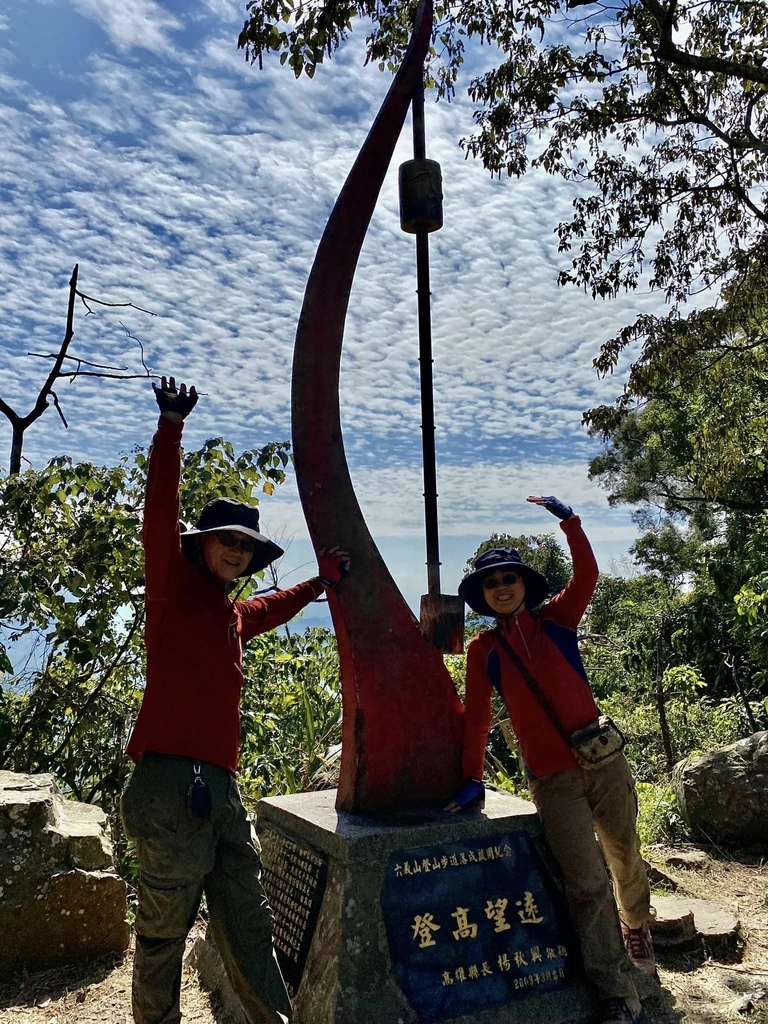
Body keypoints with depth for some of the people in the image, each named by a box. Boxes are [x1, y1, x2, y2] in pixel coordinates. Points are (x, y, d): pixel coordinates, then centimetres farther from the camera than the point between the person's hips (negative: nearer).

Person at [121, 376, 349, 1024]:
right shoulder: (174, 588, -2)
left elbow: (273, 609, 42)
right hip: (170, 784, -7)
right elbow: (160, 515, -16)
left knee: (247, 927, 14)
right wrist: (172, 425, -21)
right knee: (165, 933, 6)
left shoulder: (234, 614, 19)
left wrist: (321, 582, 38)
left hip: (221, 787, 7)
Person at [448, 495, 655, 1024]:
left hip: (606, 763, 2)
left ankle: (637, 931, 46)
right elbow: (477, 717, 1)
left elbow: (587, 575, -10)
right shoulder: (484, 648, 1)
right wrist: (473, 777, -1)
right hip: (553, 780, -1)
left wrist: (568, 519, -18)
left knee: (627, 865, 16)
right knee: (587, 884, -6)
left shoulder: (555, 620, 3)